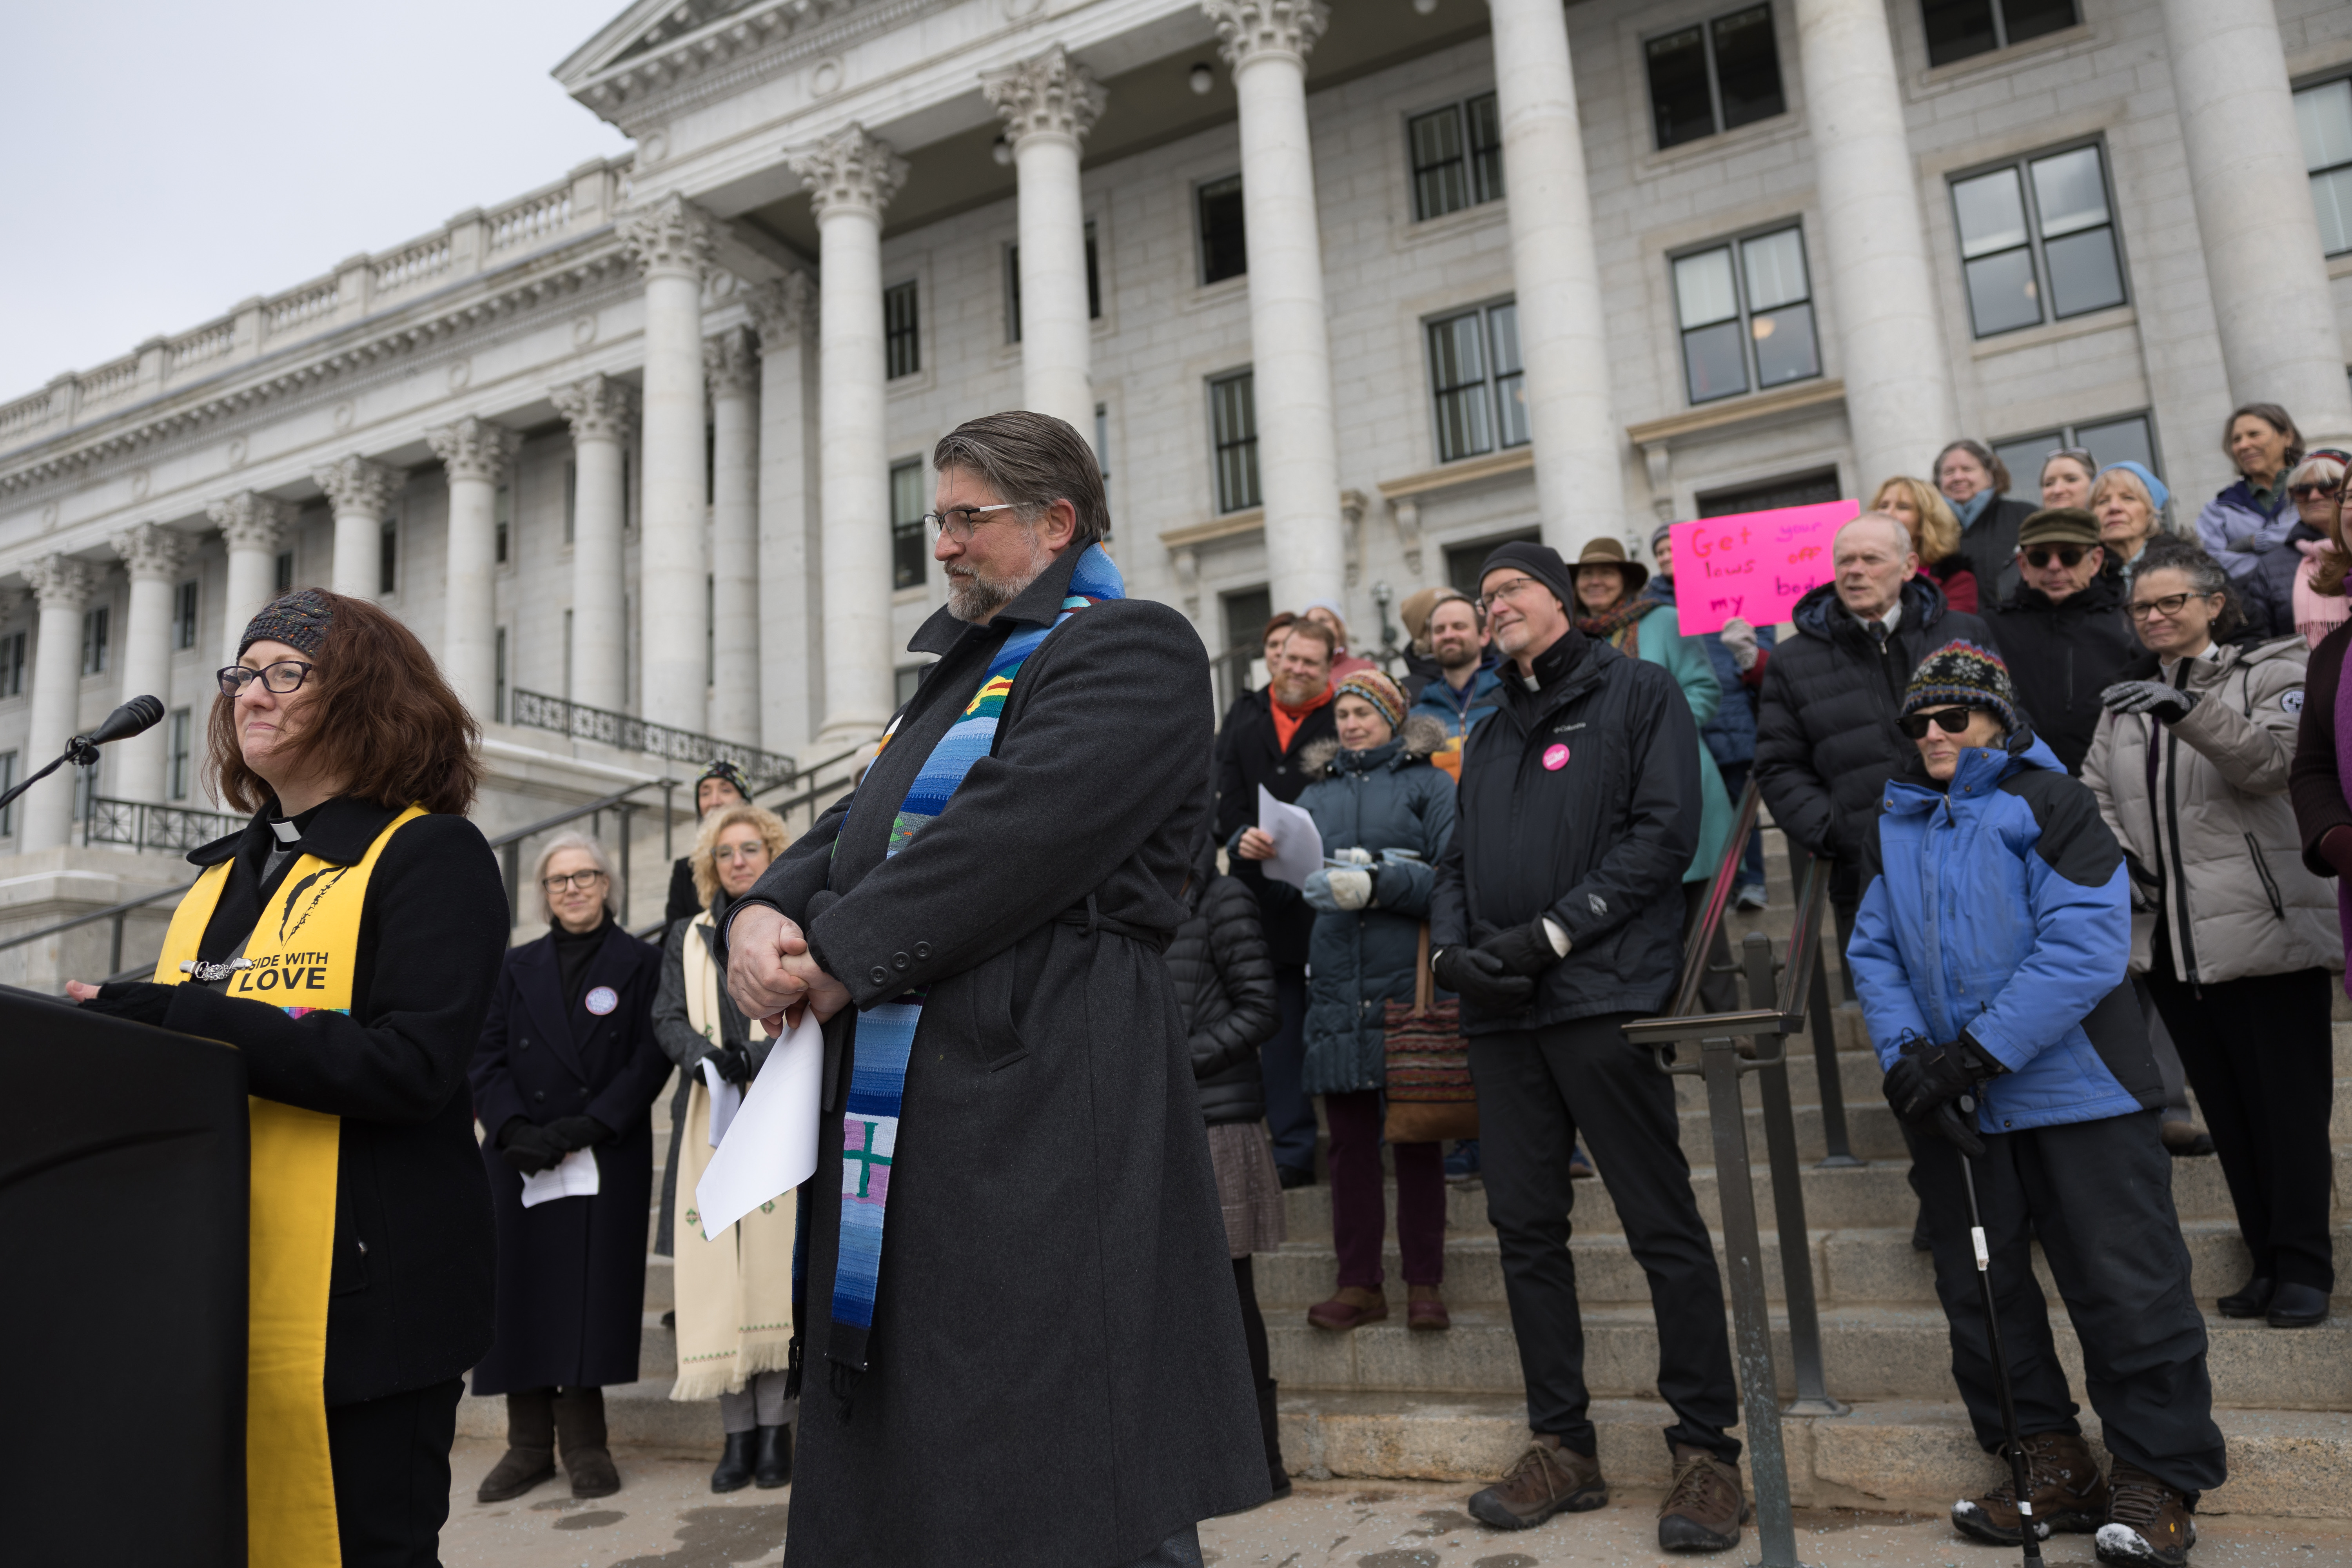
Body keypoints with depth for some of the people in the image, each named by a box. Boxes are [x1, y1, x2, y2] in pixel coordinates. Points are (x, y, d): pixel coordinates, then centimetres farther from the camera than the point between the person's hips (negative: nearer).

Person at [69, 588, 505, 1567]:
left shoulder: (429, 855, -6)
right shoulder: (224, 874, 18)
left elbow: (413, 1065, -19)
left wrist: (184, 1020, -20)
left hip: (360, 1299, -7)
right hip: (207, 1285, 8)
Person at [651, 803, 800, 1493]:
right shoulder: (688, 939, 18)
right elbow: (667, 1020, 9)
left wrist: (755, 1056, -15)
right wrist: (704, 1056, -12)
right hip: (711, 1125, 3)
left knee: (777, 1270, -6)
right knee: (718, 1273, -1)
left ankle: (776, 1428, 2)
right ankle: (738, 1432, 6)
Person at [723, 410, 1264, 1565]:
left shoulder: (1130, 649, -6)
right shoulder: (960, 676, 24)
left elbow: (1011, 837, -20)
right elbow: (851, 832, 18)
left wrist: (837, 958, -12)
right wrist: (762, 915, -3)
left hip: (1038, 1113, -9)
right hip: (899, 1117, 9)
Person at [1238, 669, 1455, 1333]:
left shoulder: (1429, 784, 5)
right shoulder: (1318, 792, 18)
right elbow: (1289, 884, 12)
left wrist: (1373, 885, -17)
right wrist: (1256, 851, -8)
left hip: (1407, 980, -3)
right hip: (1337, 985, 4)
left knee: (1415, 1135, 2)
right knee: (1350, 1137, 5)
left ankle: (1425, 1283, 11)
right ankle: (1359, 1284, 12)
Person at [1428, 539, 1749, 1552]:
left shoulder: (1636, 692, 5)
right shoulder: (1489, 736, 23)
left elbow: (1664, 832, -7)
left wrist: (1552, 934, -13)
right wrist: (1452, 948, -1)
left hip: (1604, 995, -6)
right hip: (1500, 1013, 7)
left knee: (1664, 1226, -3)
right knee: (1526, 1227, 8)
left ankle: (1708, 1449, 9)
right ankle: (1562, 1446, 18)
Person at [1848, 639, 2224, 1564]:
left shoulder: (2047, 802, -6)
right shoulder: (1893, 833, 12)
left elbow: (2085, 946, -17)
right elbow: (1874, 955, 5)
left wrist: (1972, 1053, -21)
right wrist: (1907, 1058, -13)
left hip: (2075, 1096, -6)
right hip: (1954, 1108, 6)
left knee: (2127, 1289, 0)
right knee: (1983, 1292, 12)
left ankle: (2157, 1480, 14)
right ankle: (2051, 1464, 25)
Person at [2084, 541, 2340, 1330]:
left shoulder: (2273, 670, 2)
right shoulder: (2124, 699, 16)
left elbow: (2270, 760, -16)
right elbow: (2098, 796, 12)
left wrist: (2185, 708, -30)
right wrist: (2121, 865, -5)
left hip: (2267, 928, -5)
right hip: (2175, 937, 5)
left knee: (2288, 1107, -1)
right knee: (2226, 1112, 11)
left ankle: (2304, 1266, 10)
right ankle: (2267, 1260, 20)